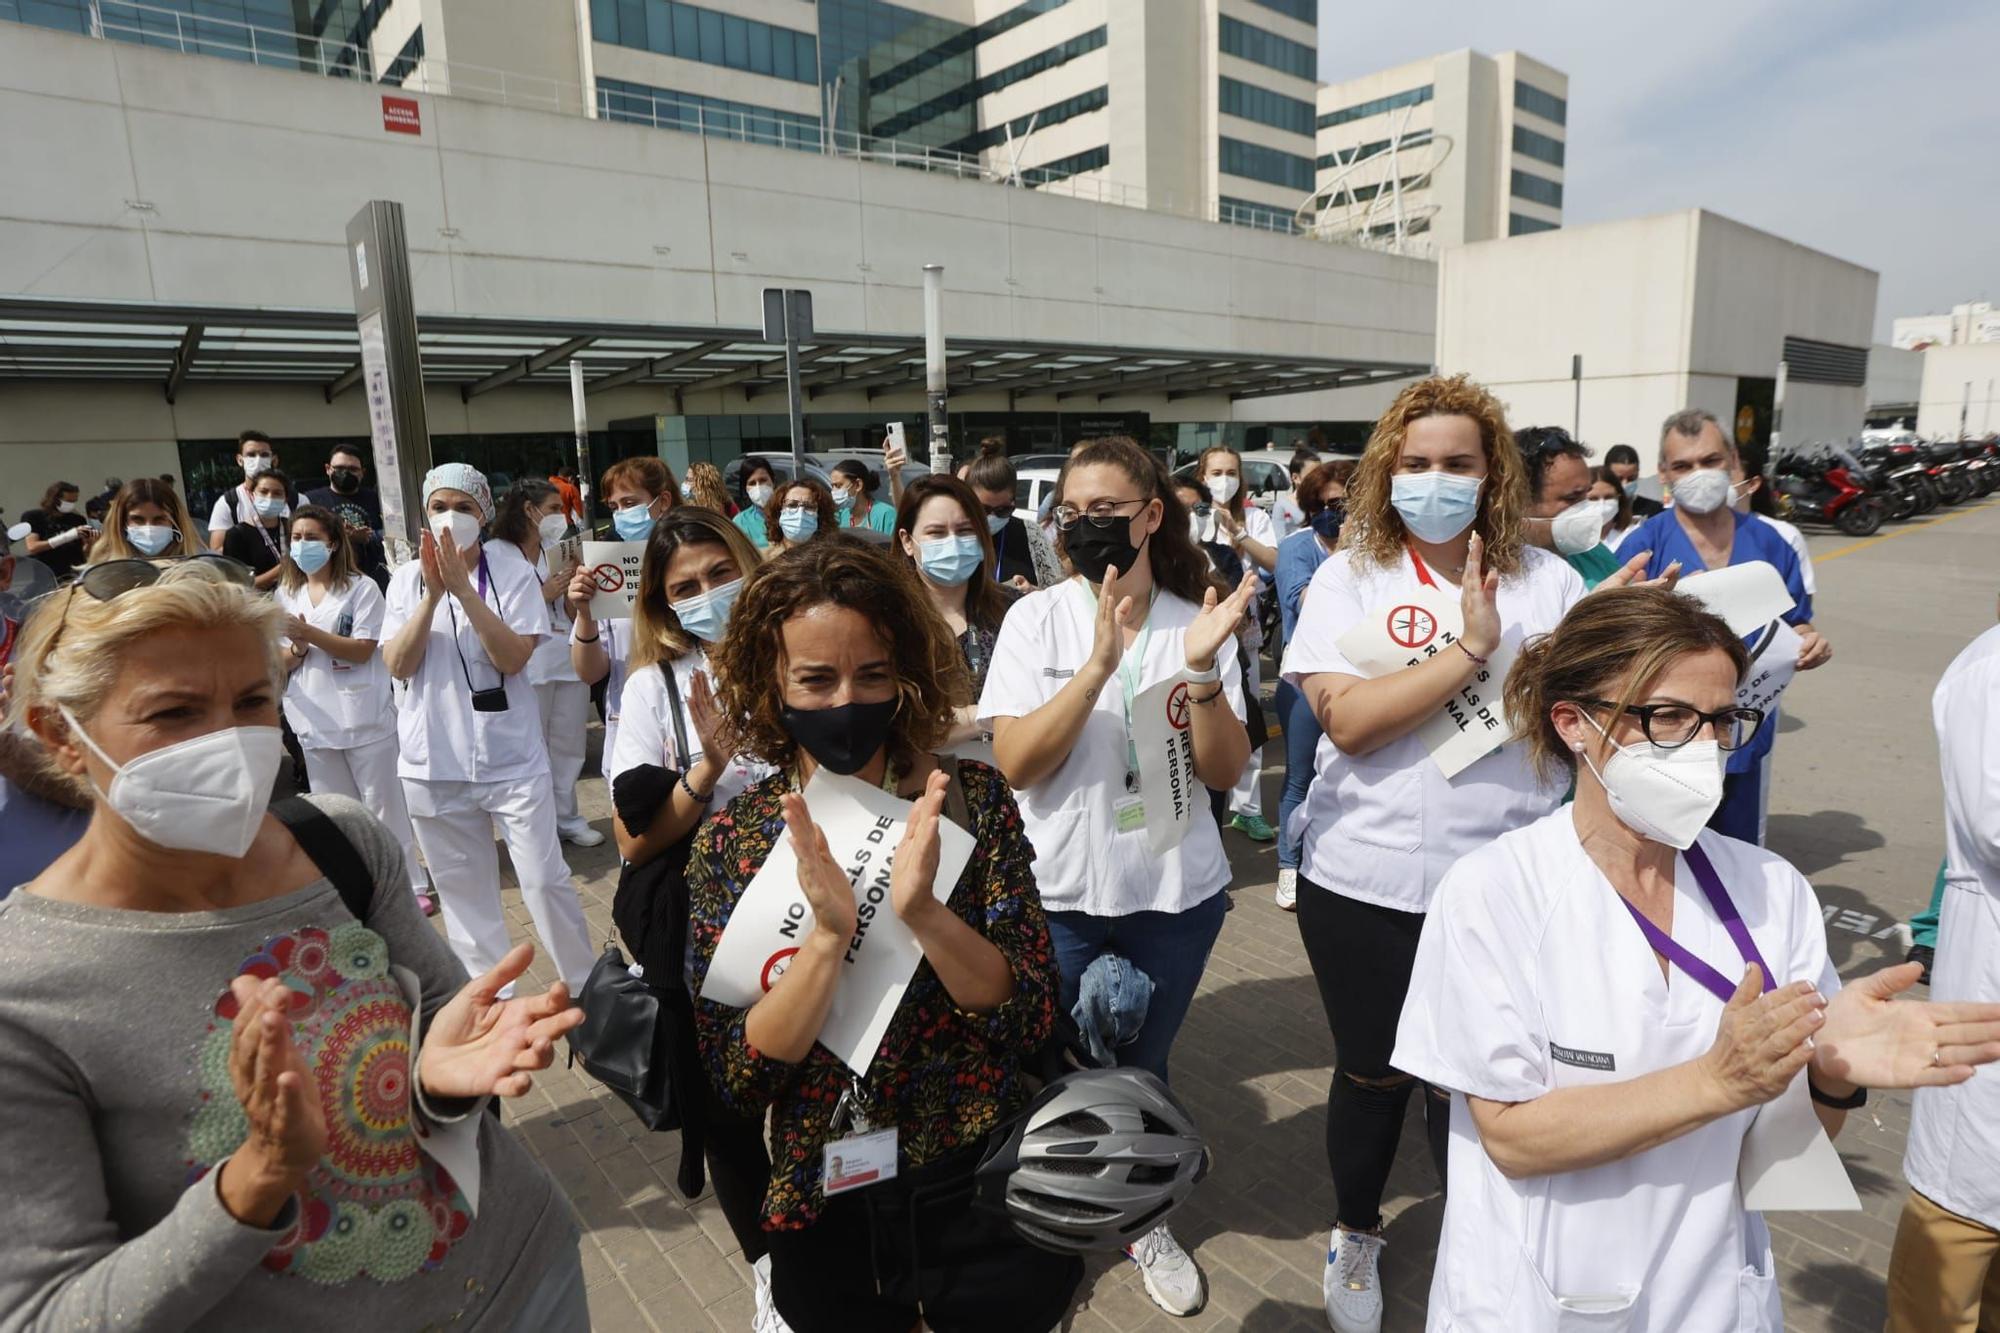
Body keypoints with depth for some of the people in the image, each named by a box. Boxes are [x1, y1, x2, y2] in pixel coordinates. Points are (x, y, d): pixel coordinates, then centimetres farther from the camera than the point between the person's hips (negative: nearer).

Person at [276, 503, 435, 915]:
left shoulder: (362, 588, -6)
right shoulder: (287, 595, 8)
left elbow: (362, 650, -13)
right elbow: (281, 665, 7)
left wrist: (309, 632, -23)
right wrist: (297, 649, -14)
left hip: (365, 717, -5)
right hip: (316, 722, 5)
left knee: (384, 806, 3)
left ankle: (412, 886, 13)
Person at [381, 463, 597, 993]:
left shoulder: (515, 574, -5)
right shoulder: (407, 579, 3)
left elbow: (513, 657, -16)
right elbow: (398, 665, -6)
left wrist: (462, 588, -22)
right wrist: (433, 592, -16)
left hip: (512, 760, -3)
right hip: (433, 766, 3)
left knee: (545, 880, 0)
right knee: (463, 891, 13)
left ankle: (586, 985, 19)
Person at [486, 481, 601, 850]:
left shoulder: (558, 548, 14)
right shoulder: (496, 552, -3)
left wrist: (573, 583, -4)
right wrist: (544, 593, -12)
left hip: (569, 659, 5)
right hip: (528, 665, -5)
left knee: (569, 745, 10)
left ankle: (567, 819, 22)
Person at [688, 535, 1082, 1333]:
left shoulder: (971, 801, -11)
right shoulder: (730, 842, -10)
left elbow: (1032, 1018, -14)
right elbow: (740, 1081, -13)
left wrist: (923, 912, -31)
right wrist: (828, 935, -30)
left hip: (993, 1204, 0)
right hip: (827, 1219, 1)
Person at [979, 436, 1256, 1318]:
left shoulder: (1195, 621, -4)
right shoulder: (1037, 618, -8)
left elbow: (1225, 770, -8)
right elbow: (1015, 760, -17)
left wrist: (1201, 671, -24)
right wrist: (1097, 666, -28)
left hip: (1176, 893, 1)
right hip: (1061, 897, -1)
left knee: (1143, 1066, 18)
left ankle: (1146, 1222, 45)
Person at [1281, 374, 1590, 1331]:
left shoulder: (1546, 580, 1)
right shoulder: (1348, 577, -5)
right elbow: (1347, 721, -19)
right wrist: (1471, 649, -21)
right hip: (1365, 881, -1)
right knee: (1371, 1072, 15)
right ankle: (1355, 1235, 43)